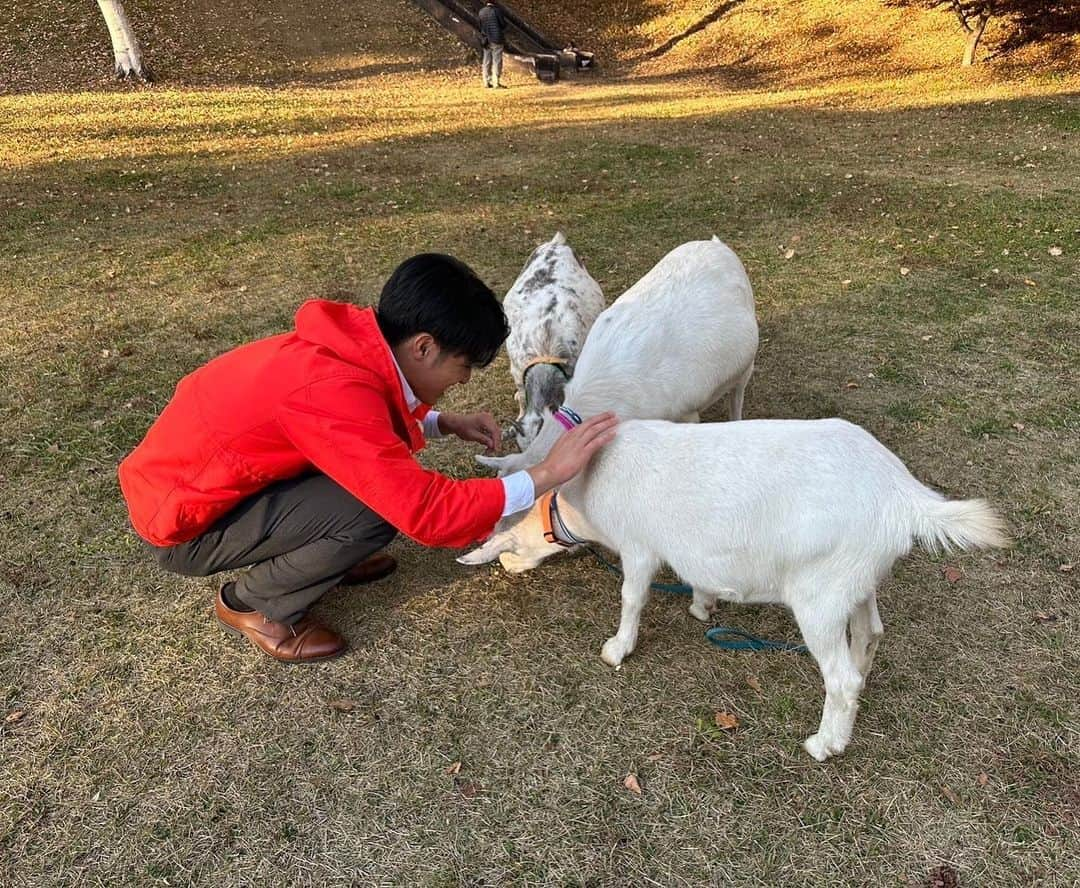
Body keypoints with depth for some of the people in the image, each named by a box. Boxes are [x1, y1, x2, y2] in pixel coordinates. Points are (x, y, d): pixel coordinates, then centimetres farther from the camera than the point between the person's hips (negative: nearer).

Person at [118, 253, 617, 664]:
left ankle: (317, 555, 17)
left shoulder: (354, 344, -8)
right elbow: (426, 513, -34)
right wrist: (546, 475, -28)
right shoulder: (332, 390, -34)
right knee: (378, 505, -24)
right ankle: (254, 605, 0)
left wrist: (445, 423, 0)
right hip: (182, 525, -8)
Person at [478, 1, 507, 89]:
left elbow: (480, 26, 10)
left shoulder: (481, 12, 4)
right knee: (497, 61, -3)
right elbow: (503, 24, -7)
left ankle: (486, 82, 11)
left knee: (486, 61, 10)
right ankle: (496, 83, -7)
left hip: (486, 40, 5)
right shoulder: (496, 10, -11)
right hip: (497, 39, -5)